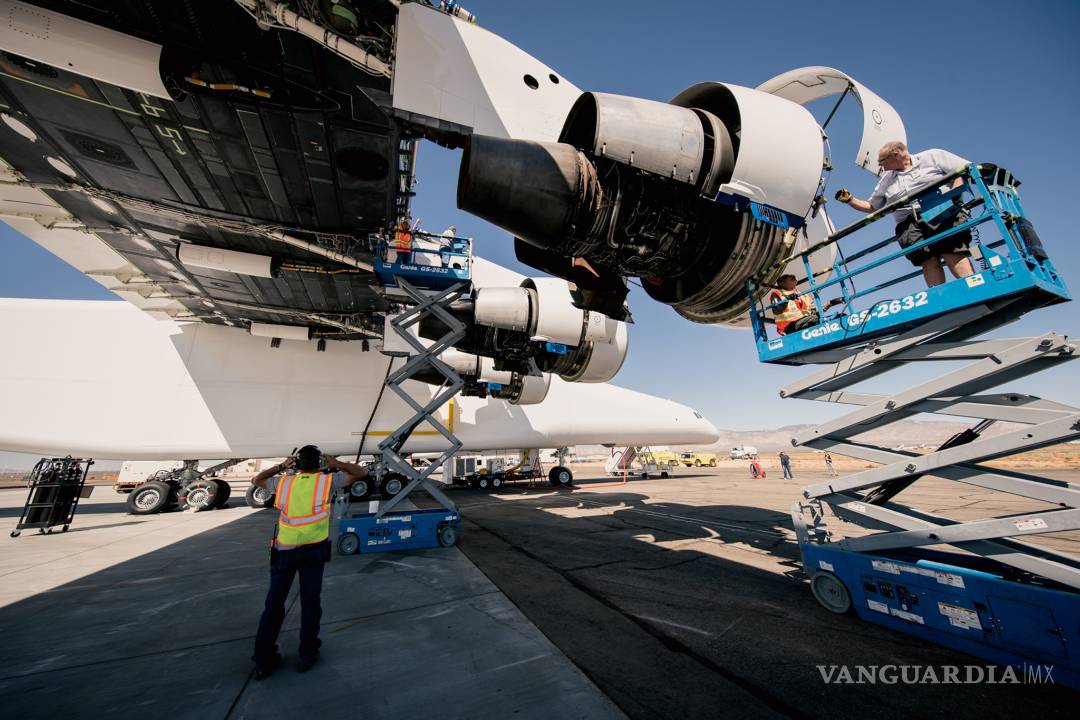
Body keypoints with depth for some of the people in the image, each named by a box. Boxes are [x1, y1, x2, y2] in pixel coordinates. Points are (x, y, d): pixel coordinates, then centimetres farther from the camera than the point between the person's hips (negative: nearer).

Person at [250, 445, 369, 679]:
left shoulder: (284, 482, 1)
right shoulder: (327, 481, -7)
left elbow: (256, 480, 21)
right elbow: (362, 473, -1)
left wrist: (281, 467, 17)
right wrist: (336, 463, 2)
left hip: (284, 550, 2)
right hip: (313, 549, -2)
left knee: (274, 602, 16)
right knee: (310, 602, 12)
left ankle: (263, 660, 25)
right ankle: (307, 654, 24)